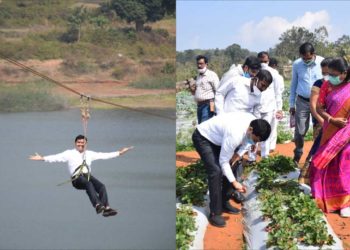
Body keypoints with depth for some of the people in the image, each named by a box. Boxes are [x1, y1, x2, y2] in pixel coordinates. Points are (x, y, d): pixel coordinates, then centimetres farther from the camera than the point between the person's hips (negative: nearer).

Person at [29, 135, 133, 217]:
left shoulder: (89, 154, 22)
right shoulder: (69, 153, 11)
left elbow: (103, 155, 23)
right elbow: (57, 157, 0)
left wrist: (119, 153, 22)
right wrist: (42, 158, -14)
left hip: (88, 176, 4)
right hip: (77, 179, -4)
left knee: (101, 186, -25)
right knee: (88, 184, -37)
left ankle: (106, 208, -35)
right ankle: (97, 205, -51)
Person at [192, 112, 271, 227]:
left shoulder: (254, 122, -17)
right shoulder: (235, 134, -40)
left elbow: (246, 140, 7)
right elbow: (223, 161, -28)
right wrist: (234, 182, -30)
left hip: (217, 137, 9)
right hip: (202, 138, -8)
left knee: (231, 168, 5)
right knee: (216, 171, -20)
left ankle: (224, 203, 20)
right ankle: (214, 213, -13)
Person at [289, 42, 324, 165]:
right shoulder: (296, 64, -4)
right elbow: (293, 84, 6)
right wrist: (292, 104, 8)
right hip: (302, 102, 1)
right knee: (300, 131, 3)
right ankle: (298, 154, 22)